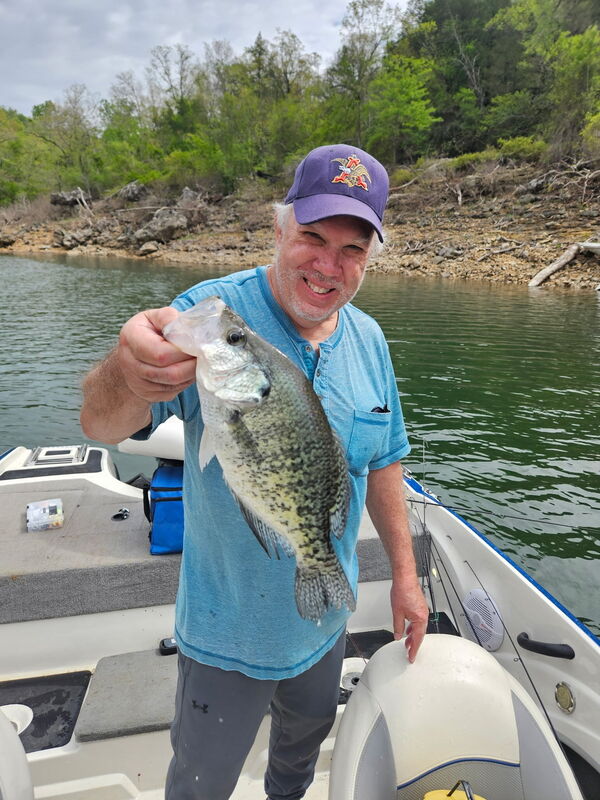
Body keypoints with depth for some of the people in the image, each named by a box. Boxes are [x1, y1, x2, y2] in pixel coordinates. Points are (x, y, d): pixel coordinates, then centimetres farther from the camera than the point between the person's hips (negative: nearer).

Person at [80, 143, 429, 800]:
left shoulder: (368, 340, -5)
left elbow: (381, 463, 4)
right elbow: (100, 425, -33)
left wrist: (404, 573, 6)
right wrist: (126, 374, -56)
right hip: (229, 629, -4)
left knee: (307, 740, 32)